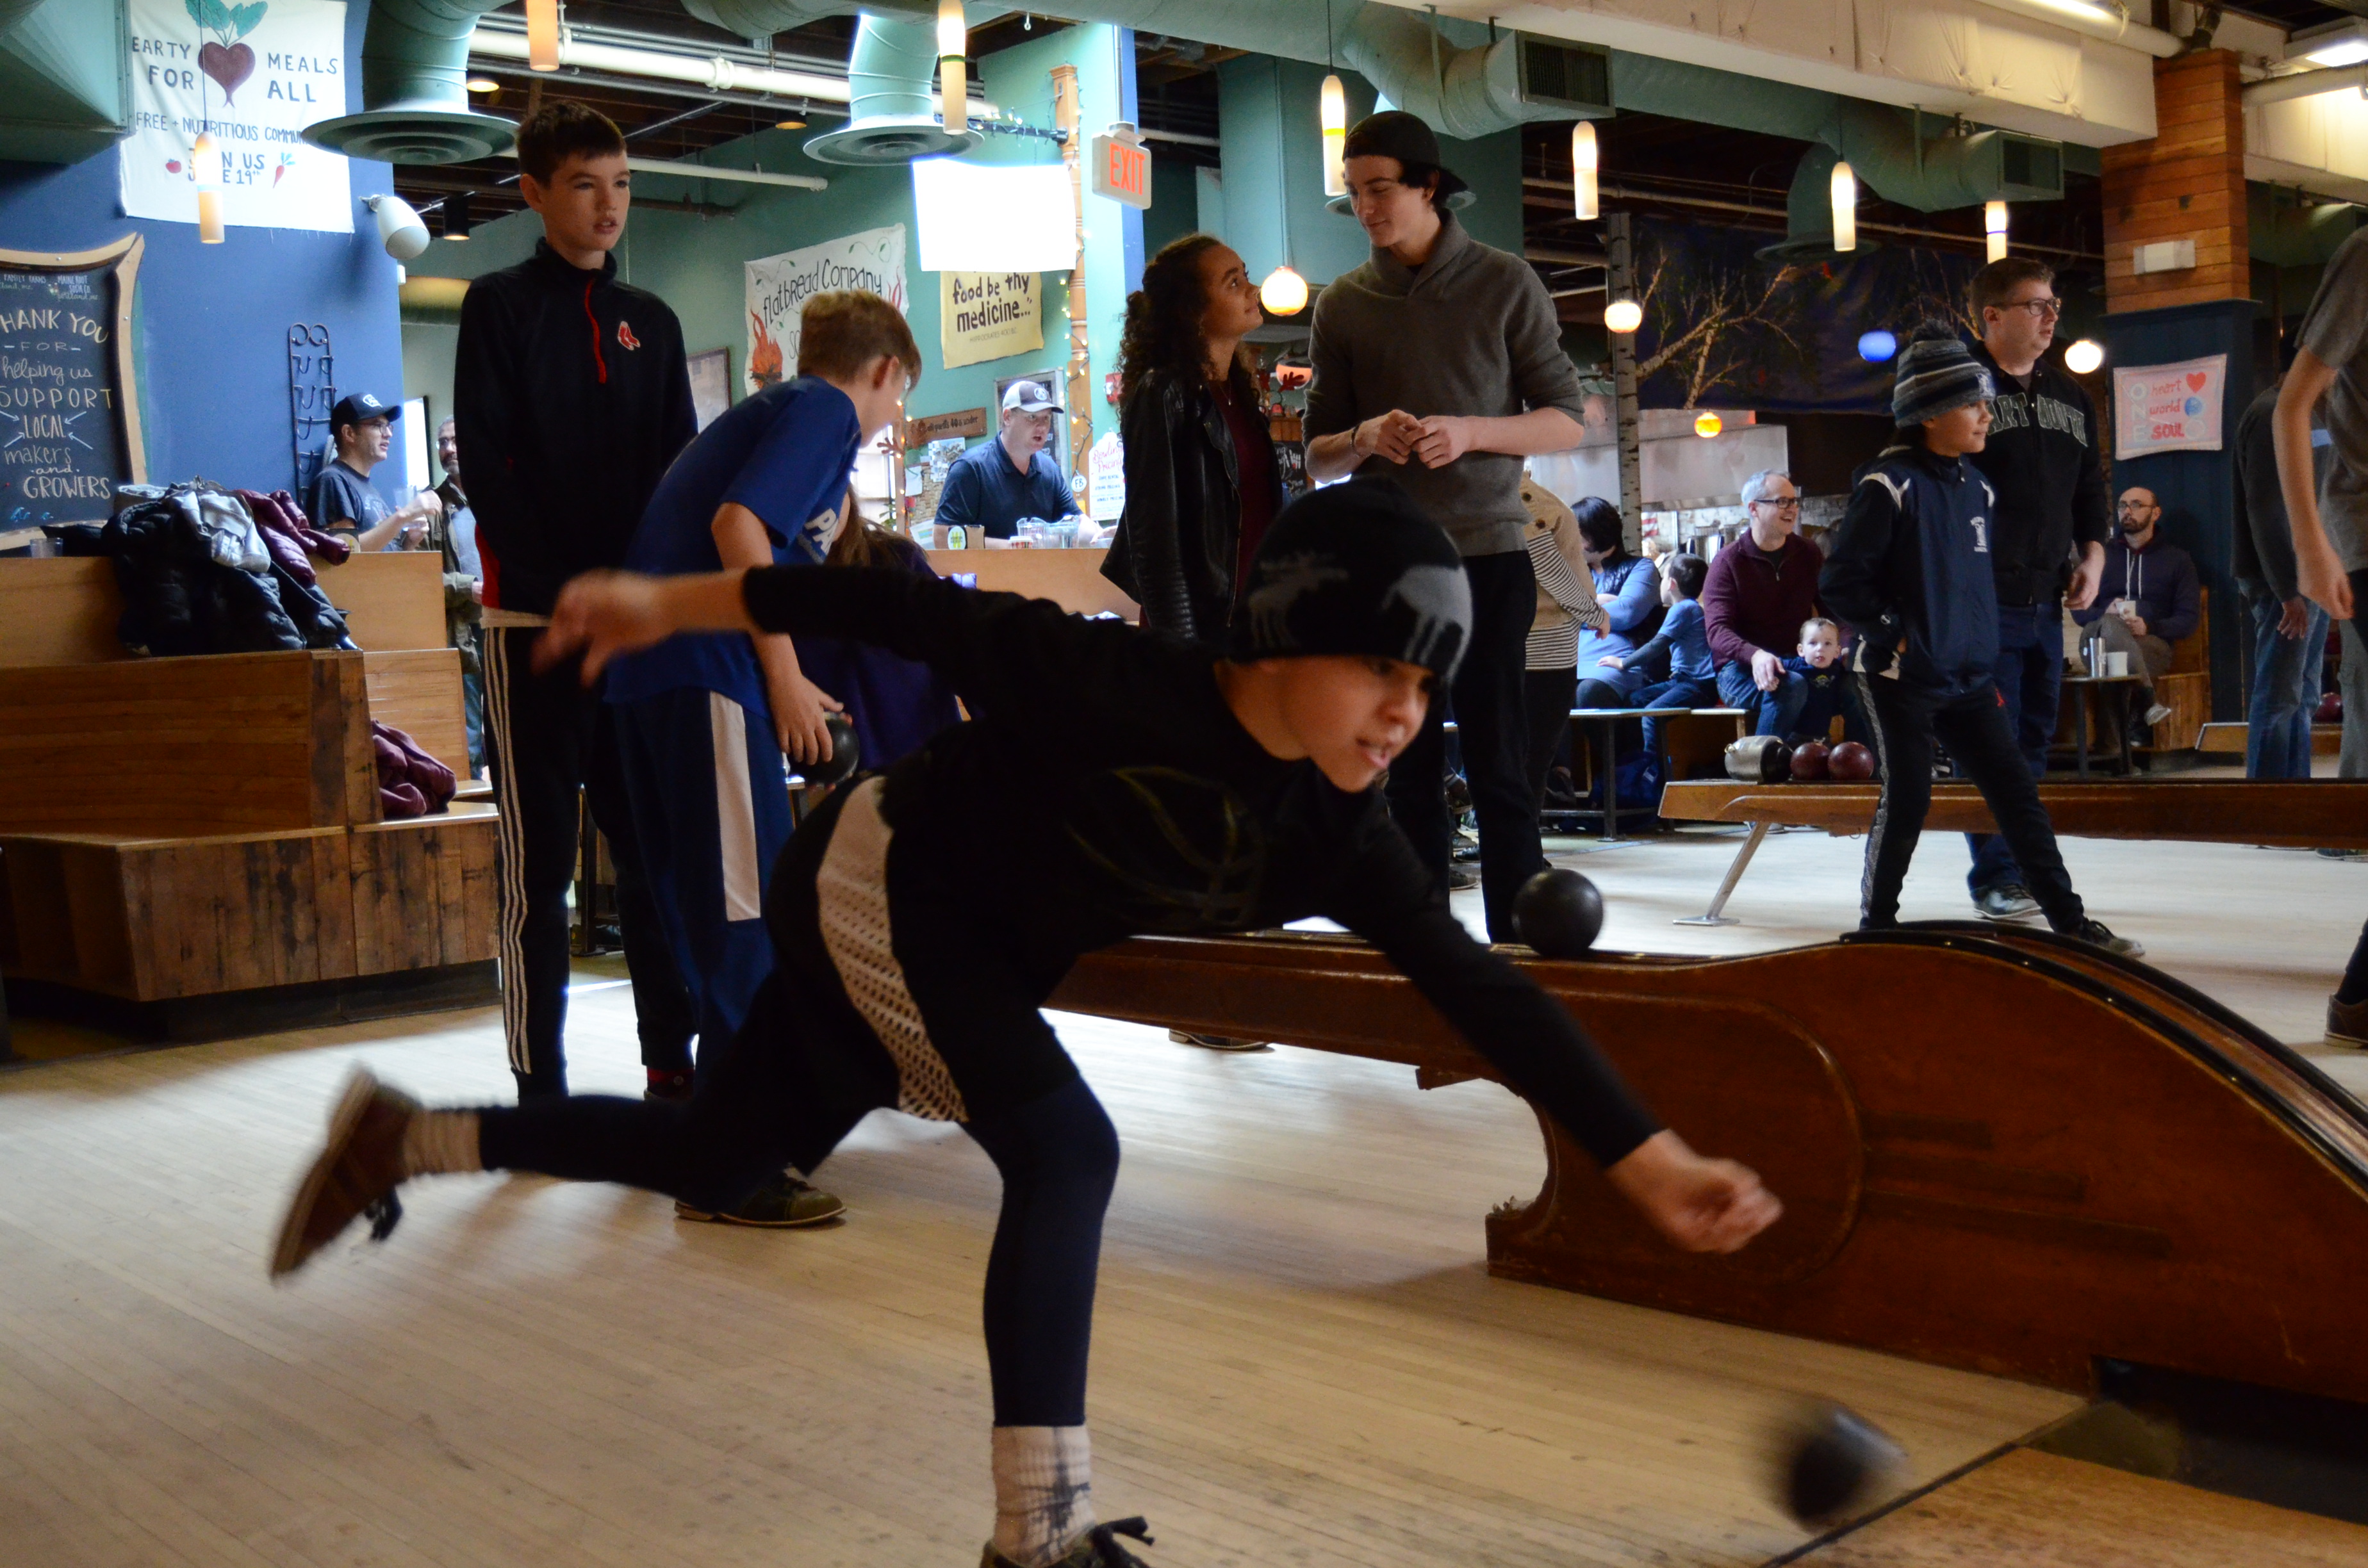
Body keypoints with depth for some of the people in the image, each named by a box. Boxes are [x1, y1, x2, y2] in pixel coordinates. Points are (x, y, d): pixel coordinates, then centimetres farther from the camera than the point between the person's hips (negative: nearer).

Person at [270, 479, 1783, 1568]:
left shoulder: (1337, 834, -16)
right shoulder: (1123, 684, -32)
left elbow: (1481, 992, -18)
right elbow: (911, 610, -24)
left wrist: (1650, 1158, -23)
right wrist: (670, 603, -17)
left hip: (980, 949, 7)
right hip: (878, 884, -7)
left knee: (712, 1160, 18)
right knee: (1066, 1153, -23)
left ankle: (407, 1136, 36)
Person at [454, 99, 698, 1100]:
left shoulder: (651, 322, 16)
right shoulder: (499, 306, 3)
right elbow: (487, 471, -5)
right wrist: (564, 598, -14)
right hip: (535, 624, -4)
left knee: (654, 845, 6)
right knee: (540, 858, -2)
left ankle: (672, 1063, 12)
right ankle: (540, 1087, 3)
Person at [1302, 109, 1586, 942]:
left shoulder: (1504, 284, 4)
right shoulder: (1342, 305, 11)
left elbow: (1566, 421, 4)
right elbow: (1317, 455, 13)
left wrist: (1469, 432, -13)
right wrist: (1363, 438, -10)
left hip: (1487, 555, -3)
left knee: (1497, 770, -5)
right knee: (1410, 778, 6)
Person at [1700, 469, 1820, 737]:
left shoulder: (1807, 554, 11)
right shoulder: (1728, 562, -3)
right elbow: (1718, 631, -13)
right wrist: (1755, 655, -35)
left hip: (1797, 665, 4)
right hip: (1741, 670, -4)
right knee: (1790, 687, -37)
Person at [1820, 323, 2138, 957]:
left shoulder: (1976, 486, 11)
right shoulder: (1890, 485, -13)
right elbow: (1841, 580, -15)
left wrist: (1984, 651, 14)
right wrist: (1896, 636, -16)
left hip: (1968, 677, 7)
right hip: (1899, 678, -7)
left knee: (2017, 790, 5)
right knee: (1907, 799, -2)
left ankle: (2069, 920, 11)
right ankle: (1875, 925, 13)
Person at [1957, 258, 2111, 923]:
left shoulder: (2069, 394, 18)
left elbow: (2090, 486, 24)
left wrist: (2092, 553, 9)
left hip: (2048, 597, 7)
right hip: (1985, 598, -7)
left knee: (2036, 736, 10)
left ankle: (2032, 866, 18)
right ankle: (1995, 877, -1)